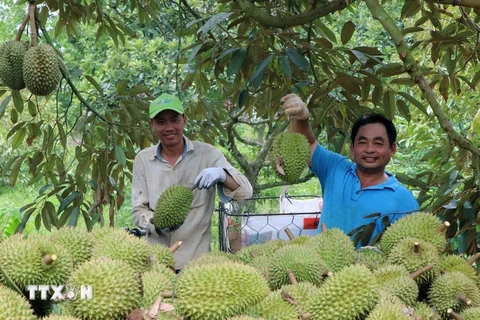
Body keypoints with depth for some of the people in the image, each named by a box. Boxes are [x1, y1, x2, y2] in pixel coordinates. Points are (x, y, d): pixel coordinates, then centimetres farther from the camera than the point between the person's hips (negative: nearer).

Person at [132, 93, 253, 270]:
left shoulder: (207, 154, -4)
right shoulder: (143, 159, 2)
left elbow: (246, 191, -10)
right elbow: (138, 211, 3)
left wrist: (222, 174, -31)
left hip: (196, 258, -1)